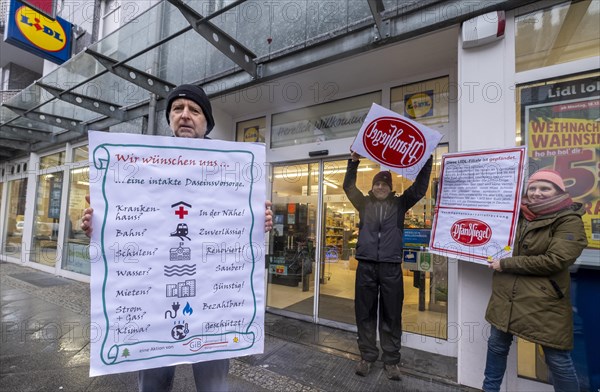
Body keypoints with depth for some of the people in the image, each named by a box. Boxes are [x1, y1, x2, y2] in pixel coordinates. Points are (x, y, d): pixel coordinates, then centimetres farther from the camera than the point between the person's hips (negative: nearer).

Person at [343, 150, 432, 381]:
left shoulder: (400, 204, 8)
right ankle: (367, 356, 26)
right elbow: (348, 186, 11)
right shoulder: (364, 203, 9)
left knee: (391, 315, 9)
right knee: (365, 313, 9)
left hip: (391, 267, 0)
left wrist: (426, 160, -5)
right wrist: (354, 161, 2)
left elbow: (420, 188, 4)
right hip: (366, 266, 1)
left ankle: (391, 360, 25)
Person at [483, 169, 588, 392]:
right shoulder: (517, 214, 8)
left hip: (544, 302, -5)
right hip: (505, 296, 5)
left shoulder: (569, 221, -8)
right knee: (497, 345, 15)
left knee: (557, 359, 8)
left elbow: (554, 261, -19)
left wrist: (505, 264, -15)